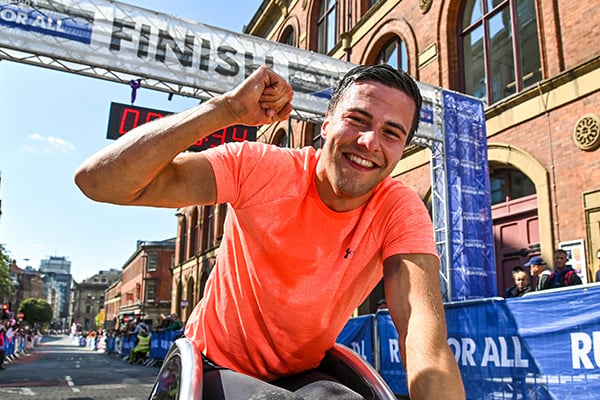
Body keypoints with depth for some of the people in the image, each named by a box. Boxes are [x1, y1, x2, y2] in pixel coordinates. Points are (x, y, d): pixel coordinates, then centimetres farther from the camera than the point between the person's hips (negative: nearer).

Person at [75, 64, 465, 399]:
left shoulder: (401, 210, -15)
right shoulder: (259, 168, -20)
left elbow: (424, 327, -28)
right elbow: (99, 181, -29)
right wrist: (227, 109, -35)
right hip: (217, 366, -1)